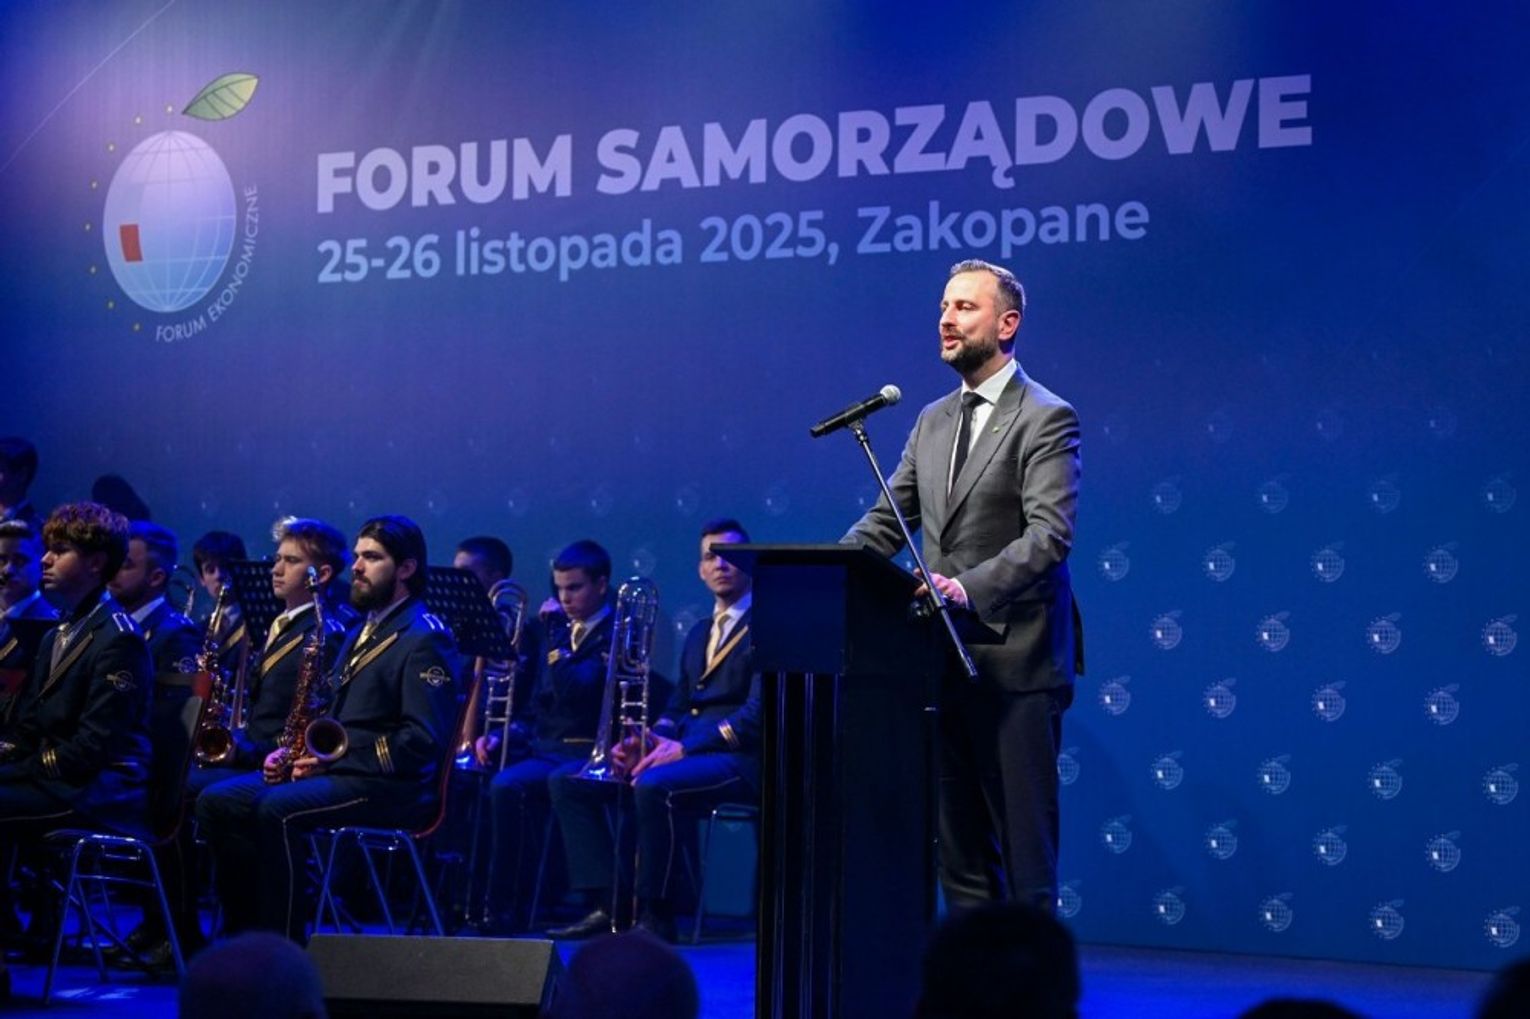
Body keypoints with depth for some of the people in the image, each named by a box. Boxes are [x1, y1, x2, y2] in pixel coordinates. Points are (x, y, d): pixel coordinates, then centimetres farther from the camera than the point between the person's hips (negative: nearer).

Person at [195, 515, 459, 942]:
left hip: (390, 787, -10)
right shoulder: (362, 634, 23)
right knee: (217, 802, -5)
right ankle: (248, 932, -3)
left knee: (277, 810, -32)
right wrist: (295, 752, 8)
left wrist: (335, 759, -20)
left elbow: (423, 740, -17)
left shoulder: (425, 639, -8)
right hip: (337, 773, 10)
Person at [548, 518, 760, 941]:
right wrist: (649, 739, 0)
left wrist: (684, 747, -21)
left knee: (652, 786, -37)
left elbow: (758, 712, -15)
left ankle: (654, 916, -24)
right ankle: (606, 903, -10)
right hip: (682, 751, 9)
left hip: (737, 757, -8)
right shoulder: (699, 632, 24)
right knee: (567, 782, -4)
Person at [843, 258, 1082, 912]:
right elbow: (886, 521, 15)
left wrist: (971, 588, -32)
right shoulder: (932, 421, 16)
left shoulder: (1046, 419, -7)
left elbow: (1050, 534, -19)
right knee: (959, 845, 12)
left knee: (1023, 842, -2)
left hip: (1014, 661, -7)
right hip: (945, 661, 7)